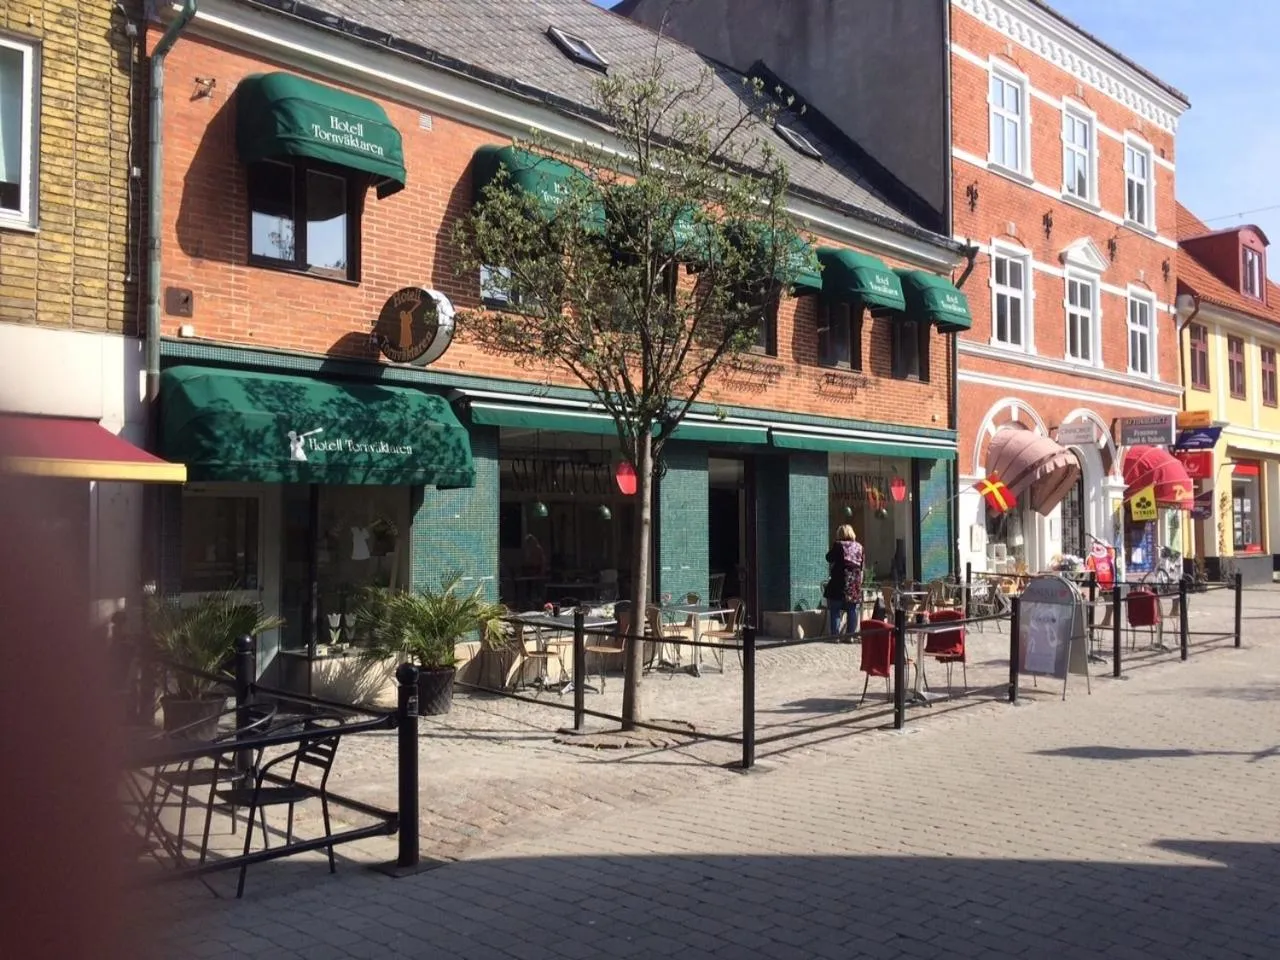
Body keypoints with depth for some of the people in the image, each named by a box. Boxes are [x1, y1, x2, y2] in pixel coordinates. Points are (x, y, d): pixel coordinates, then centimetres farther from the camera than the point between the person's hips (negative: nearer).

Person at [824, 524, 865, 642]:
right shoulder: (859, 547, 7)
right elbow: (862, 565, 13)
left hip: (839, 583, -3)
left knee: (835, 610, 3)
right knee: (852, 611, 8)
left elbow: (829, 558, 3)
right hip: (855, 583, 4)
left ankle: (835, 635, -1)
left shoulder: (838, 545, -6)